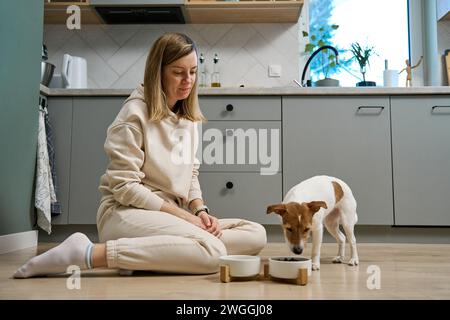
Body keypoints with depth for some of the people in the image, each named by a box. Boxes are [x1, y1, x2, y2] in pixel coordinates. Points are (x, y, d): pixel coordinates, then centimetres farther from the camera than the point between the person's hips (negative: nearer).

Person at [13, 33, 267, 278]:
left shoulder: (188, 118, 12)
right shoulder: (136, 113, -9)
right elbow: (124, 187, -14)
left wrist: (200, 210, -6)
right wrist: (185, 215, -14)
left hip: (169, 215, 8)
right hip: (126, 213, -7)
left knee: (257, 235, -10)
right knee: (212, 251, -33)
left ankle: (144, 254, -17)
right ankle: (88, 253, -24)